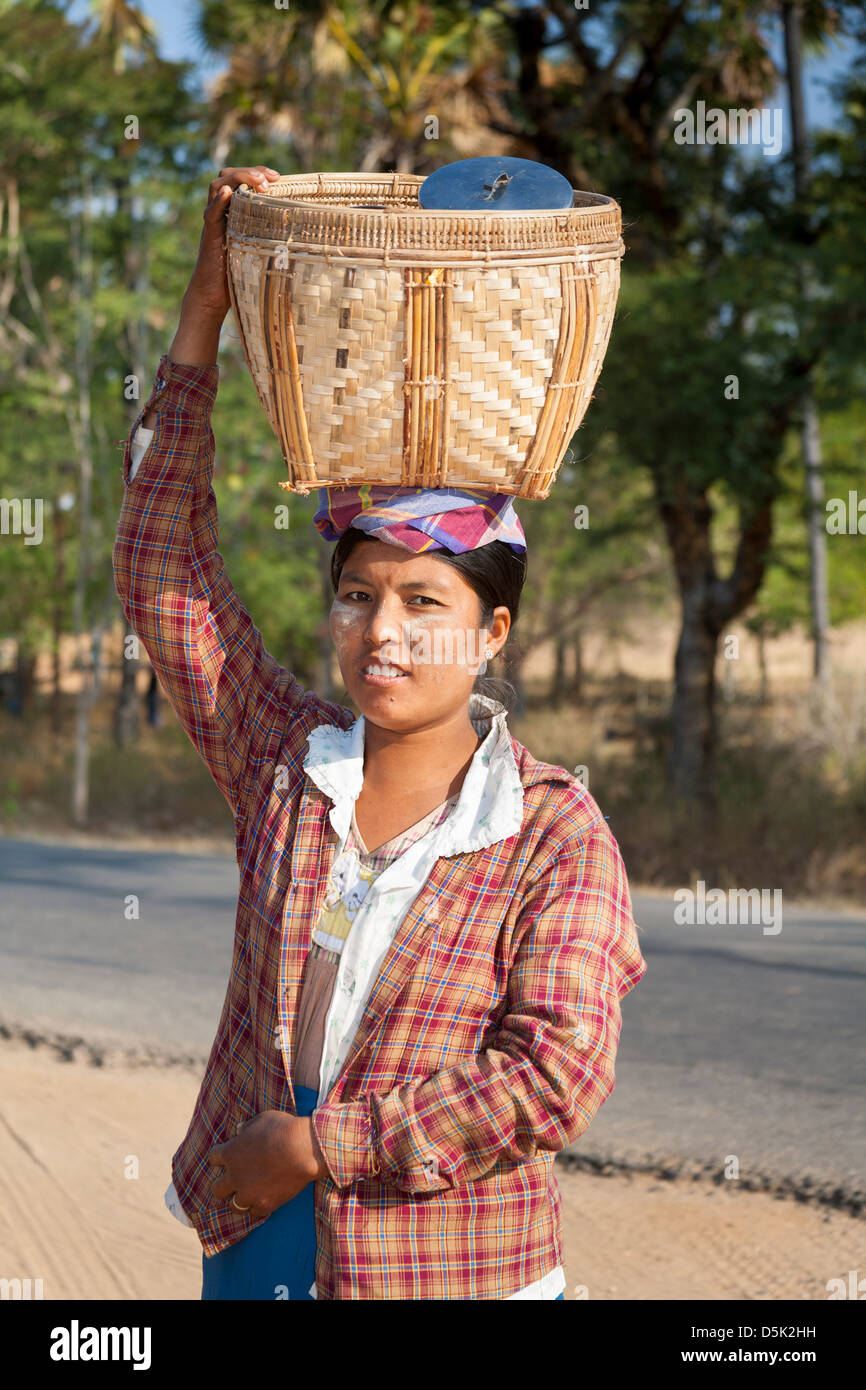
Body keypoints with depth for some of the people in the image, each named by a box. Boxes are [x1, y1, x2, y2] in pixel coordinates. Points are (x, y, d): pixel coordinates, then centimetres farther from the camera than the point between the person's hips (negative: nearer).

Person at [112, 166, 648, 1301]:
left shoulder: (556, 835, -12)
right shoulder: (283, 762, -1)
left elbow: (558, 1076, -21)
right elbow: (162, 569, -3)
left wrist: (319, 1143, -17)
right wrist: (205, 312, -8)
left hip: (451, 1270, -3)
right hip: (253, 1243, 4)